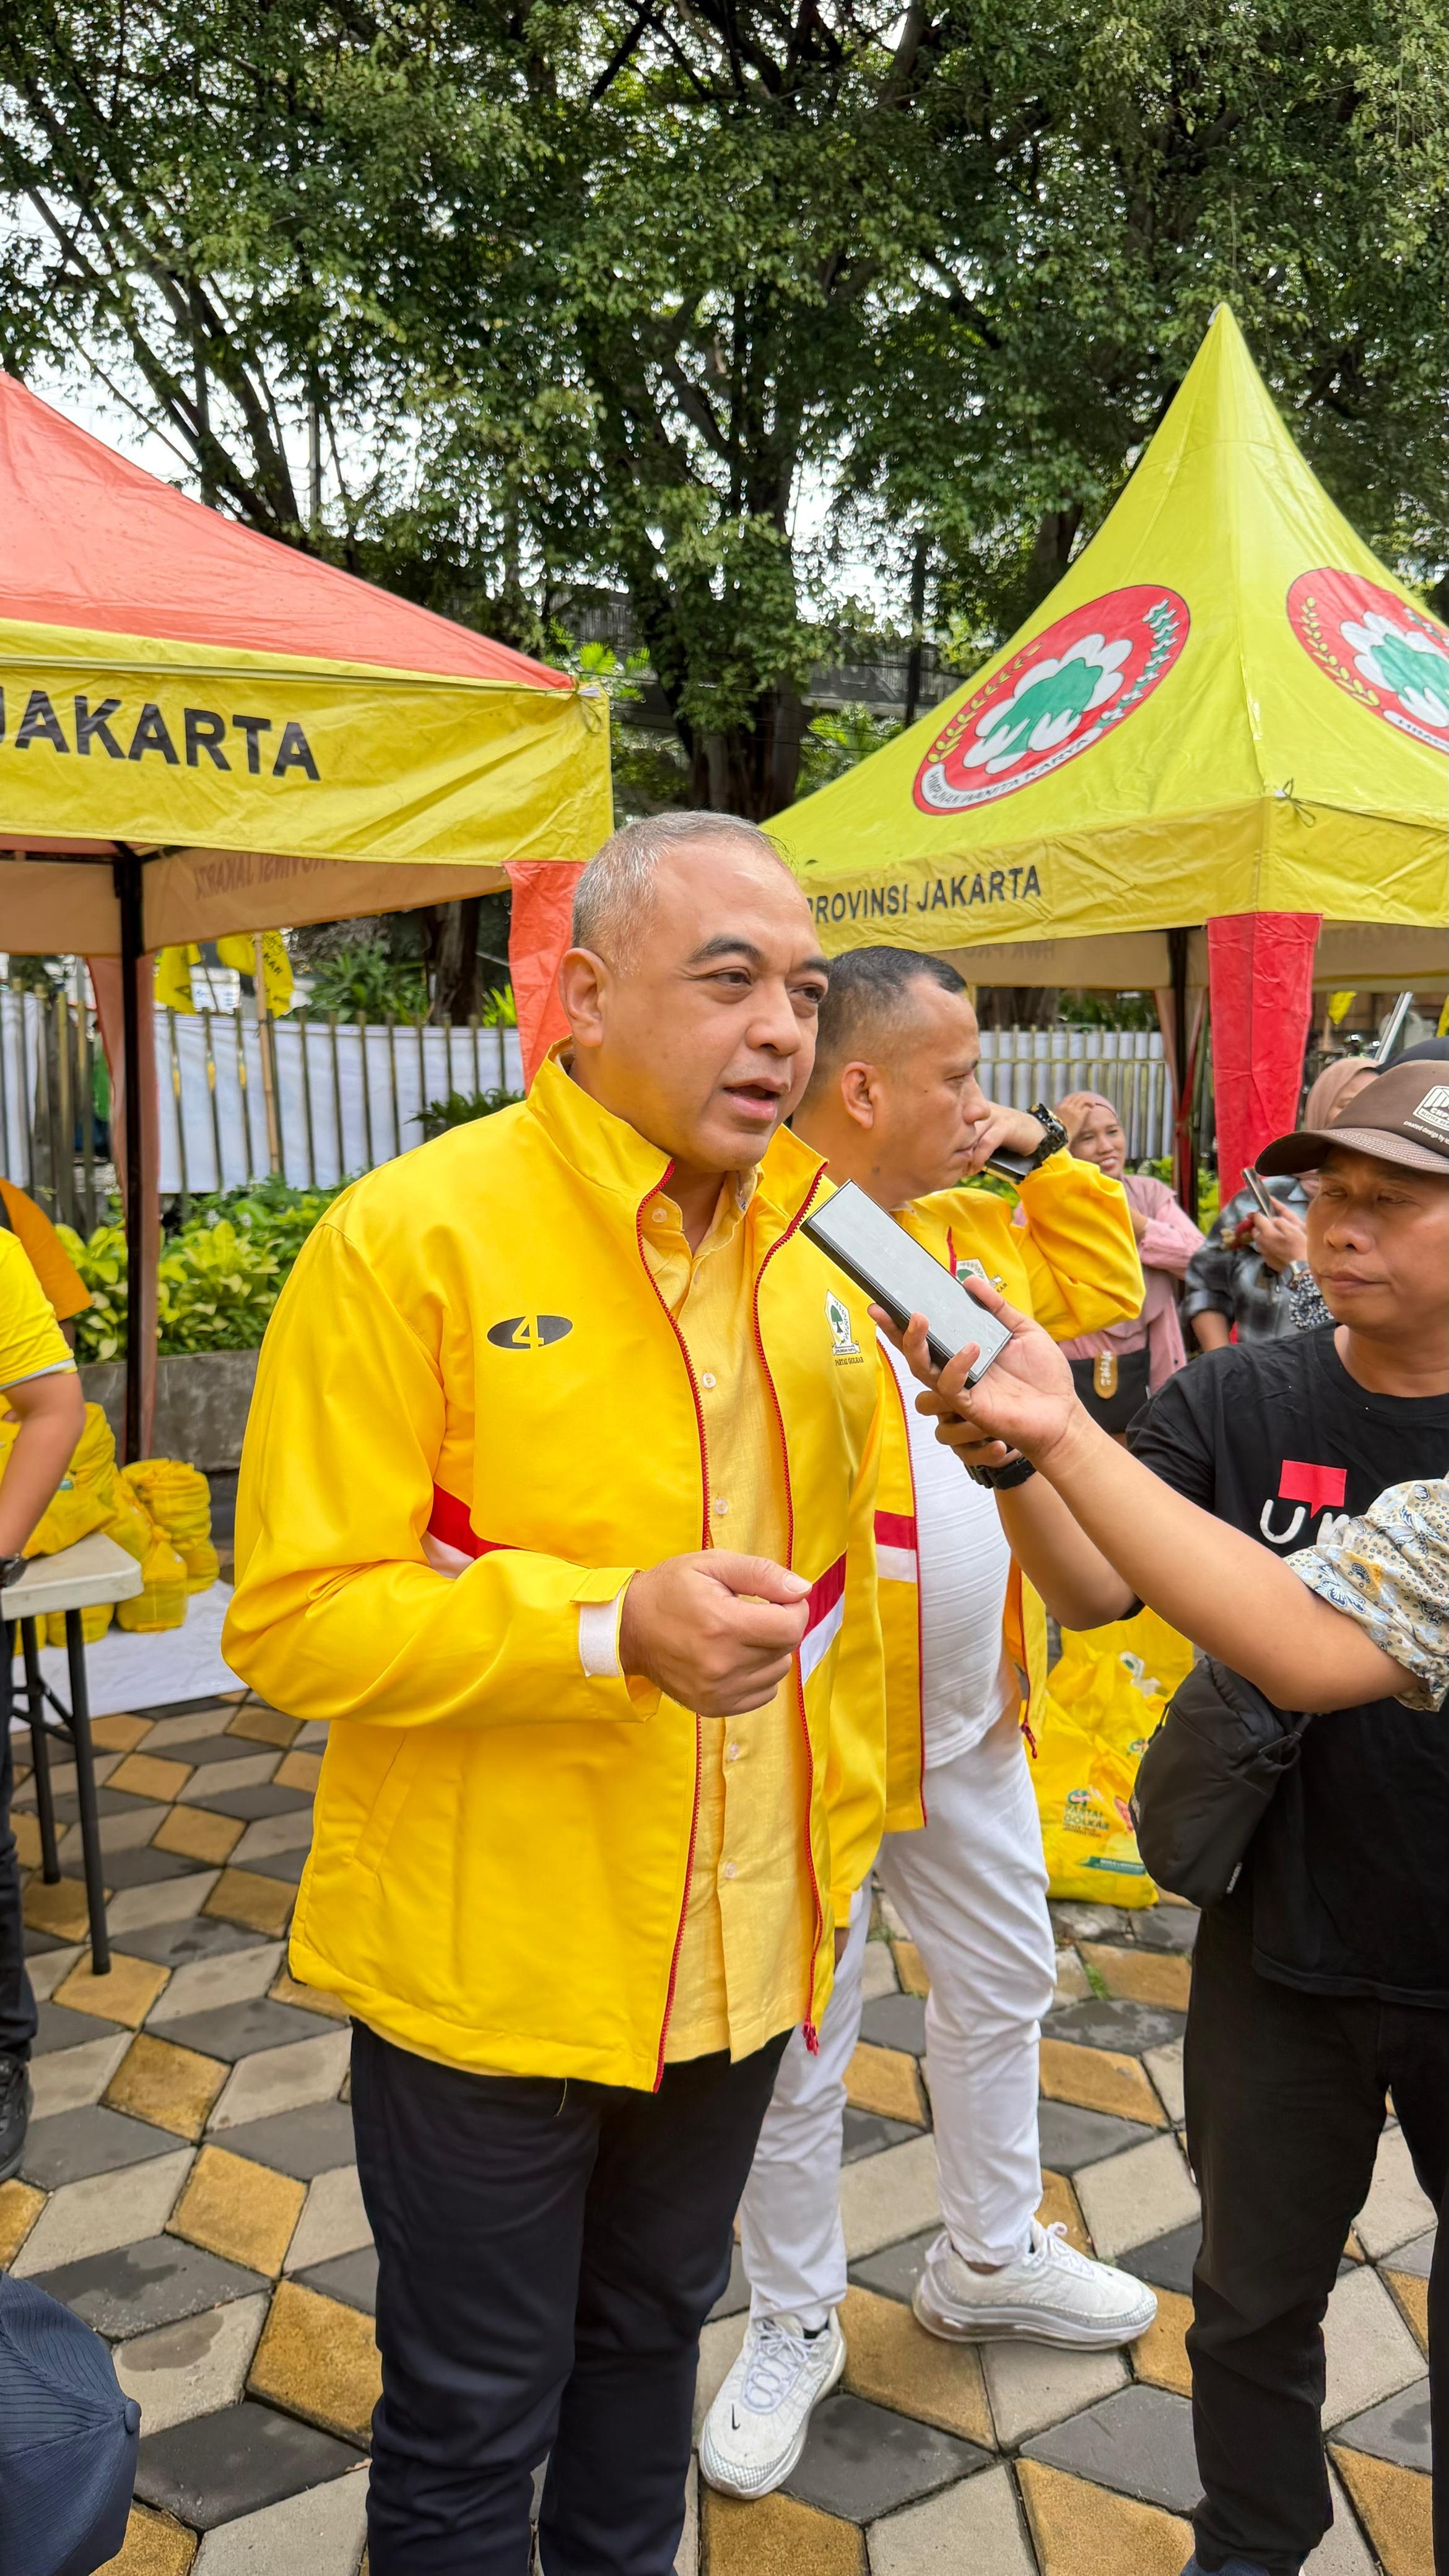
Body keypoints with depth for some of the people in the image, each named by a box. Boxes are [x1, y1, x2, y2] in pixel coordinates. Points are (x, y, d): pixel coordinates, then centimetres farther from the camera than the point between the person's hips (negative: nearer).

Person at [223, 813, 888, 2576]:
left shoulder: (810, 1251, 1)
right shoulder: (412, 1237, -19)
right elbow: (290, 1621, -20)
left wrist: (840, 1826, 12)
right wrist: (613, 1626, -30)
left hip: (742, 1959, 6)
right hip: (487, 1966, -6)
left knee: (650, 2336, 28)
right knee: (473, 2424, 15)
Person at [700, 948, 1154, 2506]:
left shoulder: (977, 1228, 5)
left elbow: (1095, 1297, 20)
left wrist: (1055, 1161, 8)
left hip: (973, 1716, 8)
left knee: (1002, 1985, 25)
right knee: (799, 2046, 11)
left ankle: (989, 2259, 49)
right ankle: (793, 2327, 35)